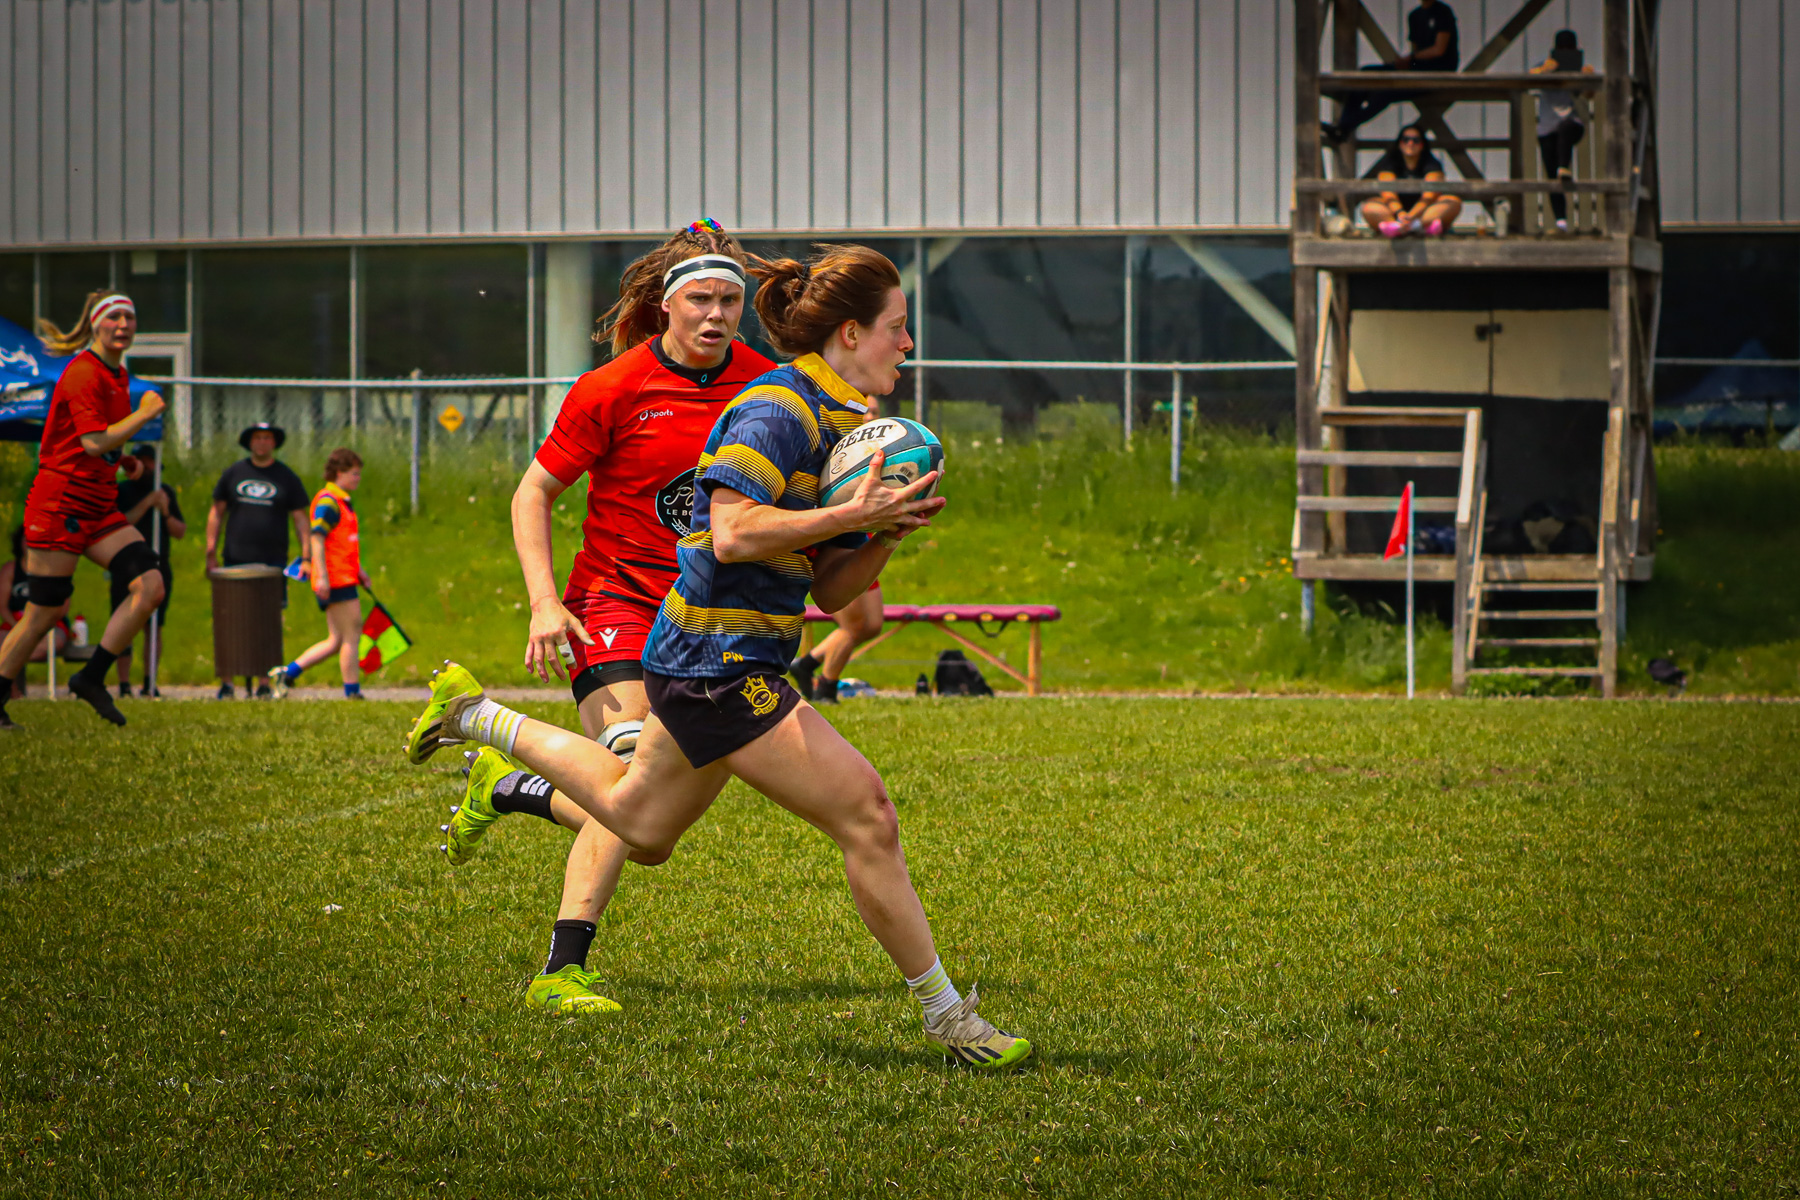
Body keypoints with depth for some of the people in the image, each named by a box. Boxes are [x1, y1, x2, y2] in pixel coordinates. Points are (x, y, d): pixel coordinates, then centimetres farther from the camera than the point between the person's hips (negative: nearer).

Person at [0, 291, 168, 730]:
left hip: (99, 507, 8)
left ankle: (92, 678, 2)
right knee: (45, 610, -3)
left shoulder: (118, 375, 15)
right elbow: (93, 442, -23)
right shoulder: (82, 373, -14)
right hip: (60, 504, -8)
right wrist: (146, 413, -15)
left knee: (150, 586, -8)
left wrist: (122, 459, 10)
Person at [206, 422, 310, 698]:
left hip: (272, 561, 0)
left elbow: (299, 519, 10)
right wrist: (211, 553, 6)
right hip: (236, 560, 0)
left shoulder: (287, 477, 9)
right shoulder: (234, 473, 10)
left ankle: (264, 683, 4)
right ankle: (226, 682, -1)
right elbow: (217, 512, 13)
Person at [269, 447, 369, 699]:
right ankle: (353, 693, -2)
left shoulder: (342, 502, 20)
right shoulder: (328, 501, -11)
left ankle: (285, 674, 11)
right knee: (351, 636, -6)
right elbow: (317, 538, -19)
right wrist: (322, 576, -25)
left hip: (345, 578, 10)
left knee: (336, 641, 10)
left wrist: (359, 570, 30)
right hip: (336, 581, -10)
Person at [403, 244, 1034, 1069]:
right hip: (720, 665, -10)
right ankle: (944, 1012, -1)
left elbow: (829, 592, 13)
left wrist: (886, 533, -4)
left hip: (710, 668, 10)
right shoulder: (776, 412, -16)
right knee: (867, 821, -11)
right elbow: (733, 532, -28)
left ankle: (480, 718, 39)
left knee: (641, 829, 28)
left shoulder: (840, 424, 13)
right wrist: (850, 515, -25)